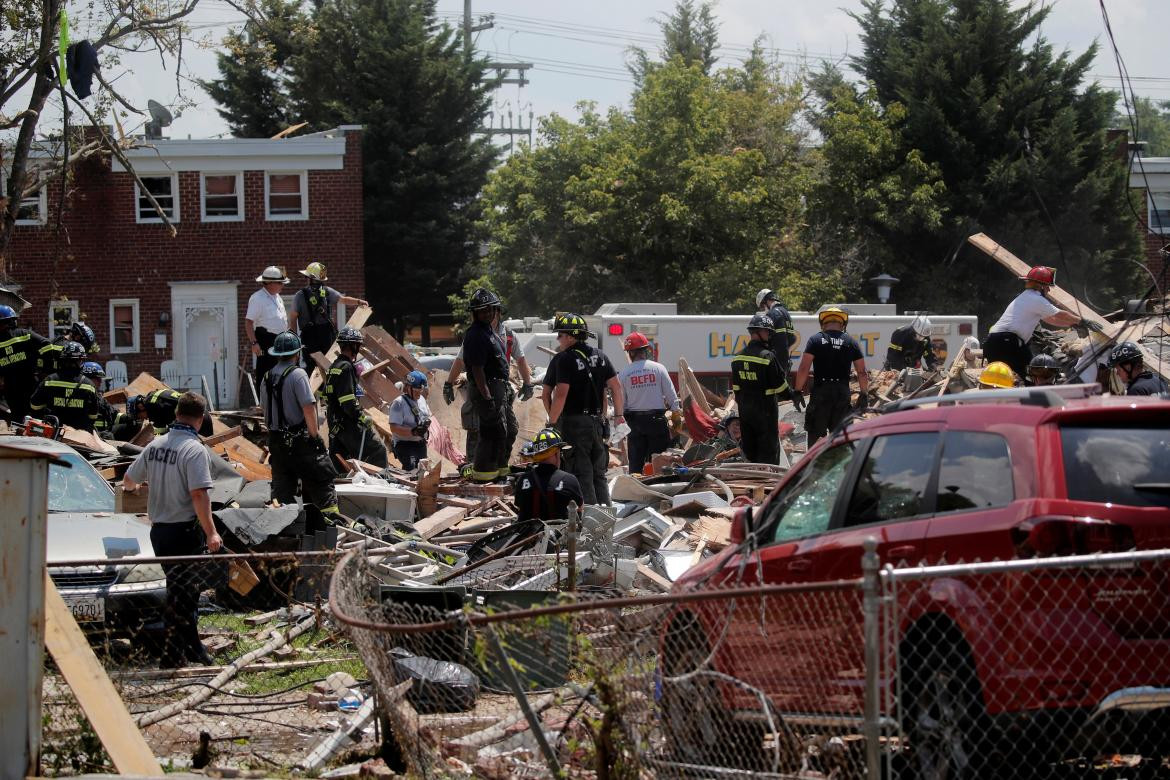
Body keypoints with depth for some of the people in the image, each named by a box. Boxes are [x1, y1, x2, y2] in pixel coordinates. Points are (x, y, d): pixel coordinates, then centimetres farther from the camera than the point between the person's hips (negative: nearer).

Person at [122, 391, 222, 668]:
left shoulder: (155, 445, 5)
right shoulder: (194, 450, -15)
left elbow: (128, 480, 17)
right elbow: (199, 494, -22)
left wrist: (131, 487, 41)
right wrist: (211, 532, -19)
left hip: (158, 529, 7)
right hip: (185, 530, -7)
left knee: (180, 588, 18)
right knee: (183, 591, 0)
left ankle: (191, 645, 27)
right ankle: (173, 655, 0)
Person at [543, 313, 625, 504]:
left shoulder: (562, 360, -12)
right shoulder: (599, 356, 10)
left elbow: (561, 394, -21)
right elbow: (616, 386, 9)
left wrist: (552, 422, -13)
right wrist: (619, 414, 17)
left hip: (573, 423, -7)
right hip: (597, 422, 7)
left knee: (581, 474, -3)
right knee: (599, 474, 15)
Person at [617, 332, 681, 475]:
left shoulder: (624, 373, -3)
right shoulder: (658, 368, -3)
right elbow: (670, 393, -2)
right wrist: (676, 410, 9)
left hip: (634, 421, 1)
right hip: (657, 419, -1)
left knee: (635, 463, 6)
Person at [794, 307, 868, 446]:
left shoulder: (815, 340, -1)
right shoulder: (851, 342, 5)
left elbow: (804, 369, -8)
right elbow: (862, 372, 4)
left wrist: (797, 391, -2)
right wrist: (864, 395, 12)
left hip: (820, 392, -2)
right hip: (842, 392, 2)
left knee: (816, 434, 6)